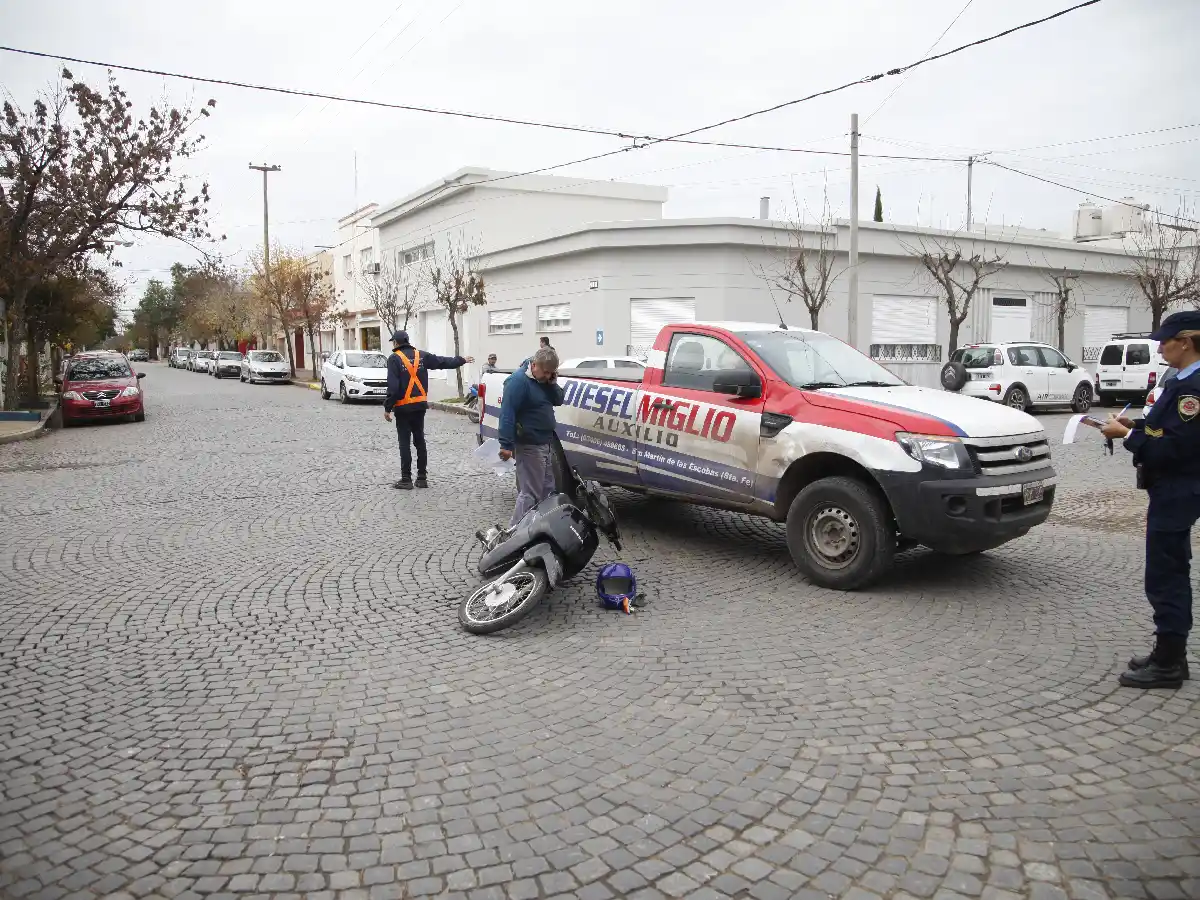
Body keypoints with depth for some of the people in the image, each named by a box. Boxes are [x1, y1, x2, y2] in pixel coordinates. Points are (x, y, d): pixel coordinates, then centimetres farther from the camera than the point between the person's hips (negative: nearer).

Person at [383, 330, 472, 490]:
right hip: (420, 405, 5)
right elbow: (443, 361, 15)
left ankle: (406, 479, 1)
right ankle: (422, 478, 15)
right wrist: (462, 360, 29)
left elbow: (393, 386, -16)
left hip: (403, 407, -5)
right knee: (420, 441, 12)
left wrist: (387, 408, -11)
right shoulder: (421, 356, 6)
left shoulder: (394, 359, -10)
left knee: (404, 443, -1)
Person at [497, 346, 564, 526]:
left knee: (547, 490, 16)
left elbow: (558, 401, 14)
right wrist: (506, 444, -28)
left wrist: (553, 383, -5)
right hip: (529, 446, -9)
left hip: (545, 444, 9)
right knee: (530, 493, -9)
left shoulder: (544, 380, 10)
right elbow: (507, 413, -23)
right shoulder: (518, 381, -18)